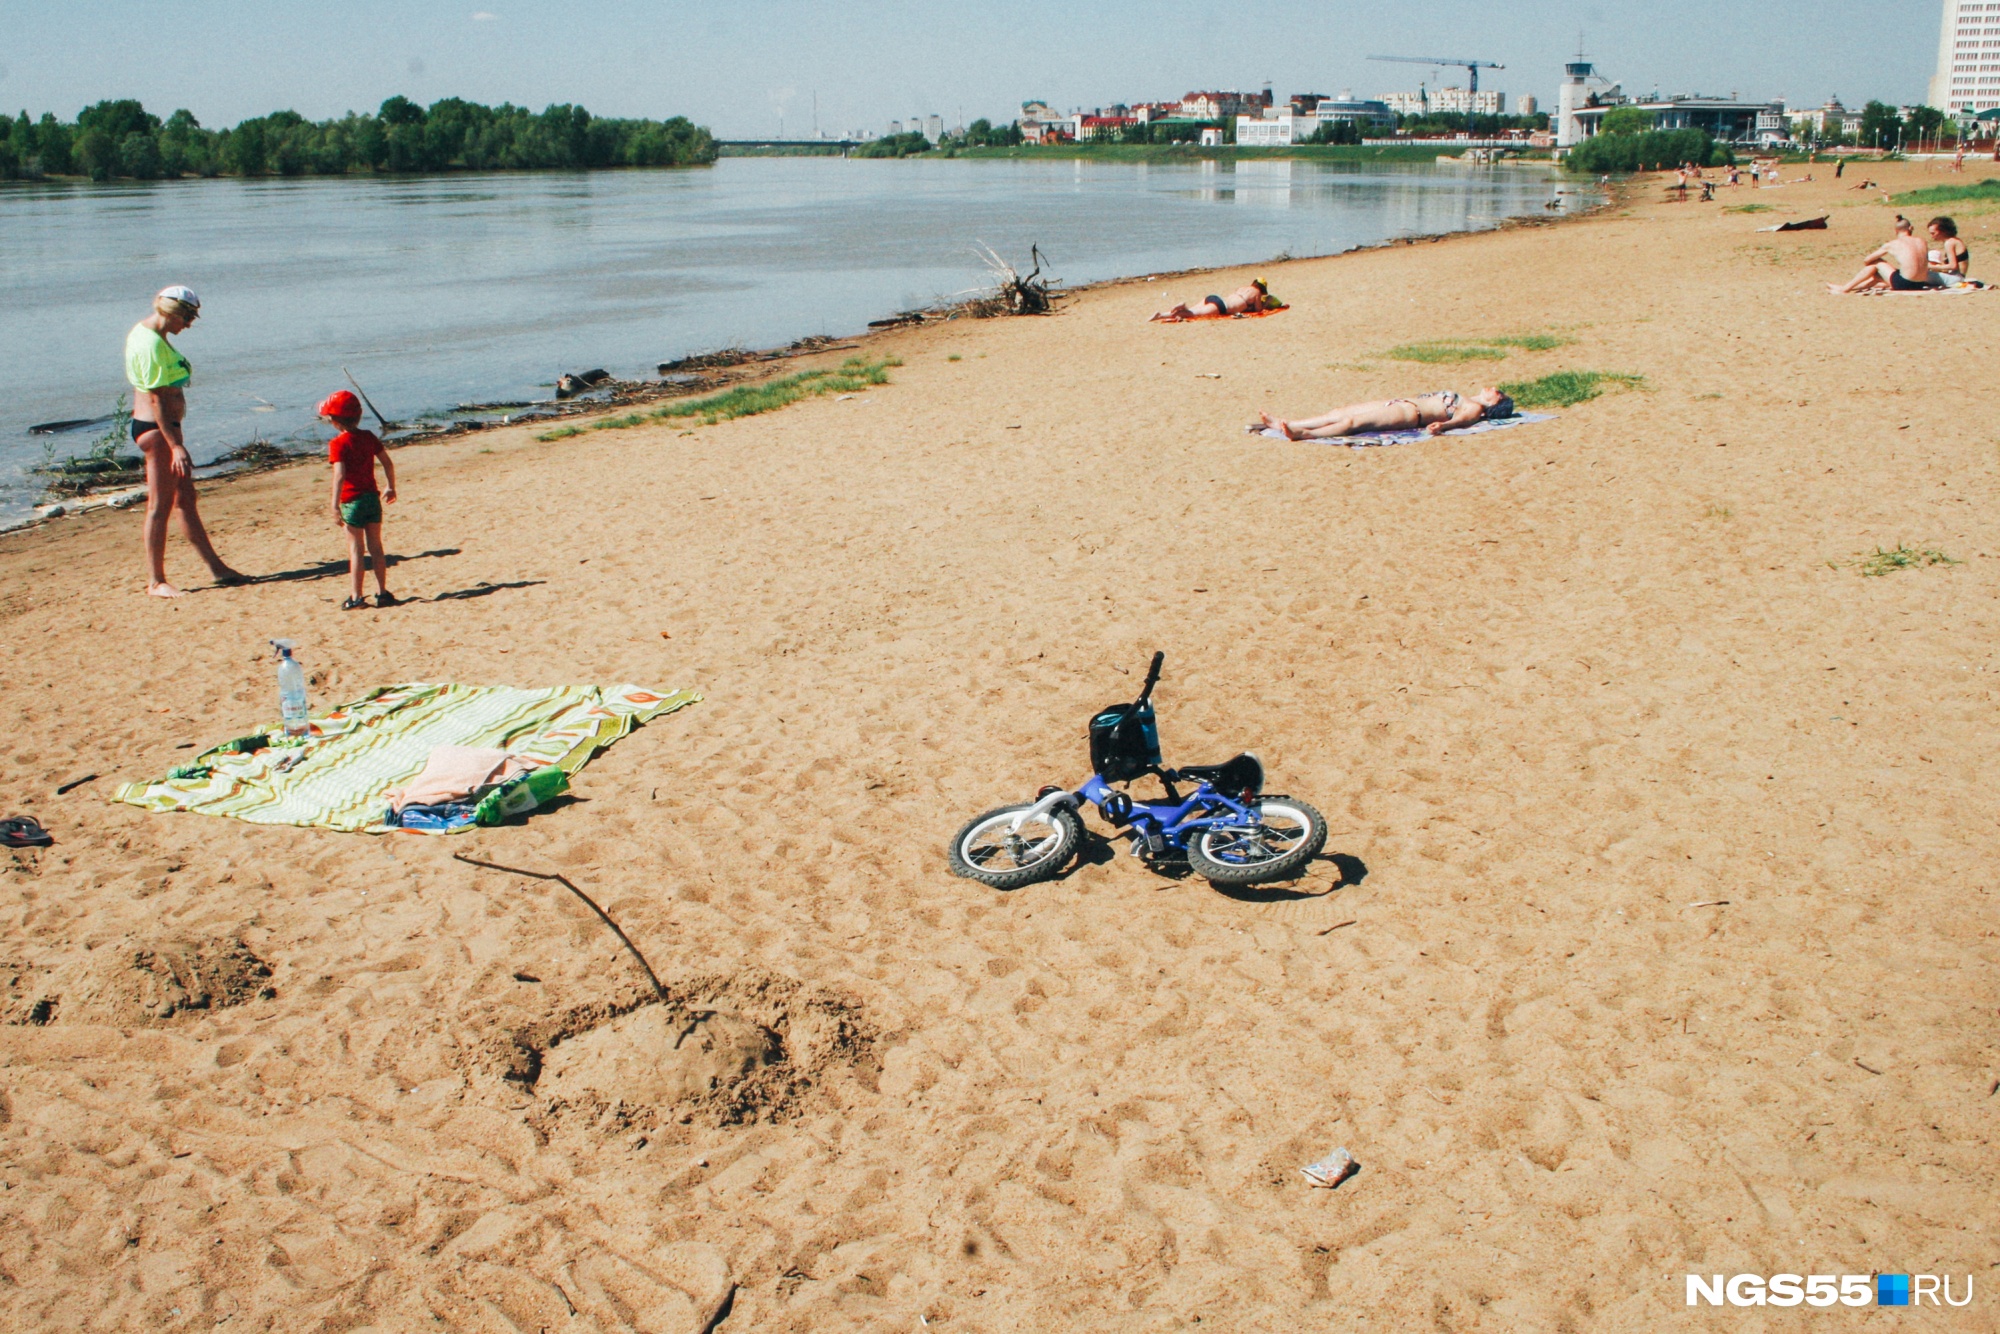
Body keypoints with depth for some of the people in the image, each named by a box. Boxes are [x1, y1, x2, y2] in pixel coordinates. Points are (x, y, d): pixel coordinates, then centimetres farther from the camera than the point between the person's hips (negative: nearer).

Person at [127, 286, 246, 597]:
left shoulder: (147, 332, 12)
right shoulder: (151, 344, -20)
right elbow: (157, 399, -24)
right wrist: (176, 446, -25)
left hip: (164, 427, 11)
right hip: (157, 429, -11)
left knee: (186, 499, 15)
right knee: (160, 506, -4)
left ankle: (216, 567, 24)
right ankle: (155, 581, 4)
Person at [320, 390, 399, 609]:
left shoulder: (338, 443, -12)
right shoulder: (369, 437, 4)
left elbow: (339, 475, -21)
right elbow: (388, 463, 8)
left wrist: (335, 506, -22)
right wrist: (391, 488, 22)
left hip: (352, 501, -5)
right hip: (372, 497, 5)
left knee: (355, 550, 0)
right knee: (376, 547, 12)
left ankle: (356, 597, 3)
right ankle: (382, 593, 16)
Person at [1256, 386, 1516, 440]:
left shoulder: (1474, 408, 4)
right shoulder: (1461, 400, 31)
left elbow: (1459, 419, -17)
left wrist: (1441, 426, -37)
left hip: (1410, 413, -9)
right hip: (1400, 403, 9)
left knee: (1353, 420, -29)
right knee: (1340, 412, -2)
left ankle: (1304, 433, -45)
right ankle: (1280, 424, -8)